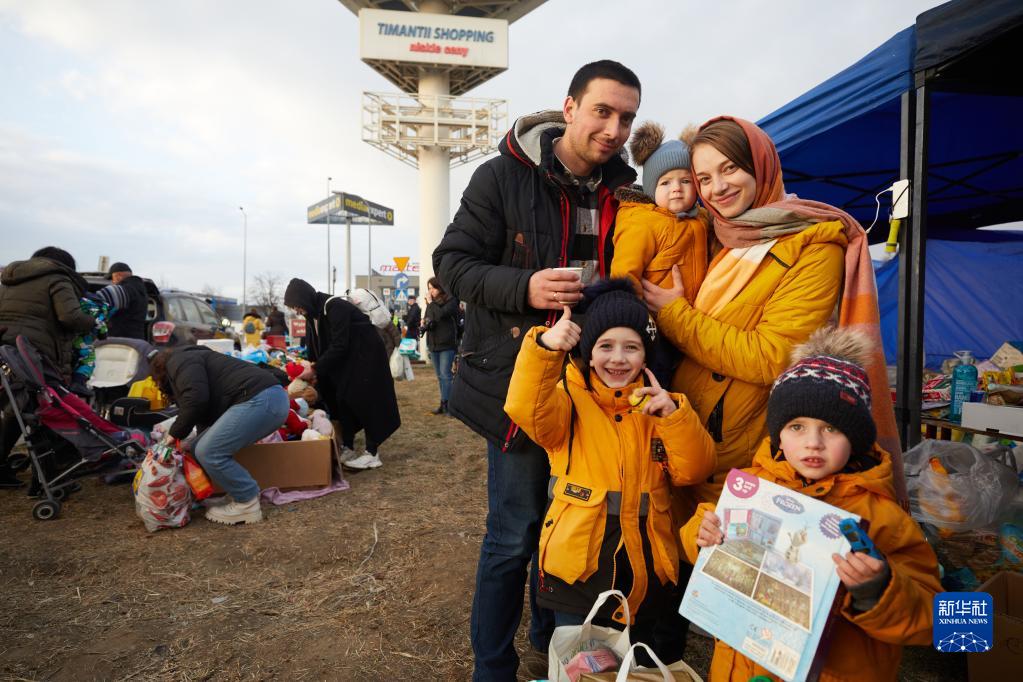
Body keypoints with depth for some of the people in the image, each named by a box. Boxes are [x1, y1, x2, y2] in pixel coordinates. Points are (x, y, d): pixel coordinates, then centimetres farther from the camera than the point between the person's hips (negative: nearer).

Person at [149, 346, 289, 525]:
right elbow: (206, 416, 35)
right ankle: (245, 496, 13)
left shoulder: (179, 361, 5)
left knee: (208, 452, -10)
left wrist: (175, 433, 0)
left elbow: (196, 398, -13)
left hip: (260, 400, -10)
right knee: (206, 448, 11)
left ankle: (248, 505, 1)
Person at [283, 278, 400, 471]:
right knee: (342, 398, 6)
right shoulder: (313, 312, 2)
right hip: (346, 356, 9)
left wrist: (315, 369, -22)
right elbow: (314, 346, 8)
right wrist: (311, 368, 1)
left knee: (364, 399, -9)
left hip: (366, 355, -9)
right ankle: (347, 448, 14)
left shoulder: (334, 307, -25)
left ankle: (372, 453, -4)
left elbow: (339, 346, -26)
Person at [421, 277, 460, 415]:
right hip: (433, 344, 7)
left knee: (445, 374, -10)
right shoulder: (431, 304, 13)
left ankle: (445, 404, -7)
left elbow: (440, 315, -23)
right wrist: (424, 325, -1)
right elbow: (425, 320, 21)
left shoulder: (451, 301, -7)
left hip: (447, 344, -7)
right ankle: (444, 404, 17)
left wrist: (432, 303, -11)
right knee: (440, 376, 11)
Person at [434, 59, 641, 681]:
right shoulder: (504, 176, -6)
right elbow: (453, 263, -7)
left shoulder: (622, 191, 8)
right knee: (515, 535, 2)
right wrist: (525, 287, -23)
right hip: (519, 380, -5)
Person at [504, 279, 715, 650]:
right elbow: (527, 411, -26)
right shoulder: (570, 395, -5)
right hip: (578, 566, -3)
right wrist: (544, 347, -40)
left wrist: (674, 415, -19)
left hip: (643, 571, 3)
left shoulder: (657, 403, 5)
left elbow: (693, 471, -4)